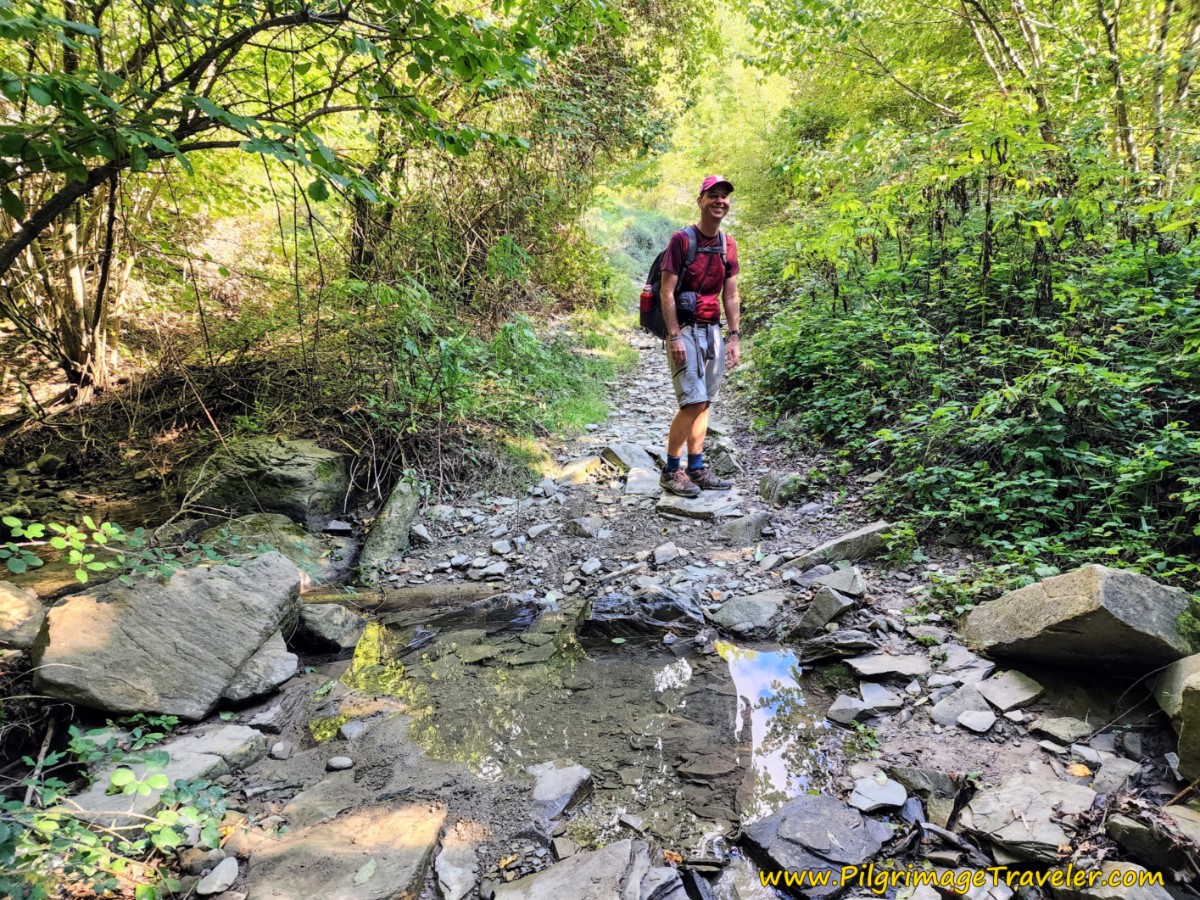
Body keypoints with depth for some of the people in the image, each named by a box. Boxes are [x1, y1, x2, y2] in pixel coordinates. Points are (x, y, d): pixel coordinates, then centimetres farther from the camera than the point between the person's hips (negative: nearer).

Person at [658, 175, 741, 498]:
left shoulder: (728, 245, 11)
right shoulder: (682, 239, -8)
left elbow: (730, 295, 14)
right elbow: (667, 292, -11)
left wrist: (734, 337, 10)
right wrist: (675, 336, -17)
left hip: (713, 331, 7)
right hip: (685, 330, -6)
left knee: (704, 403, 8)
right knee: (693, 401, -13)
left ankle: (696, 469, 15)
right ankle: (671, 471, -1)